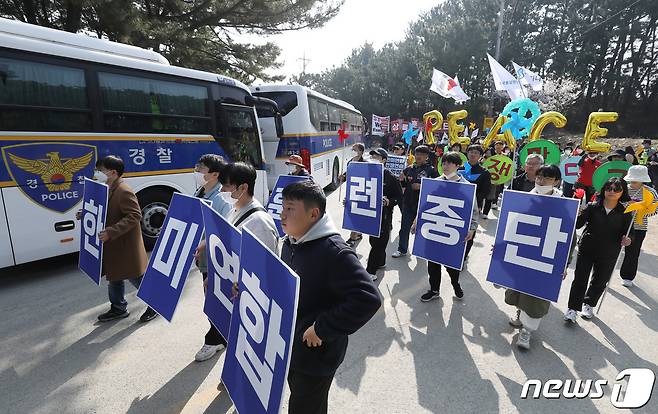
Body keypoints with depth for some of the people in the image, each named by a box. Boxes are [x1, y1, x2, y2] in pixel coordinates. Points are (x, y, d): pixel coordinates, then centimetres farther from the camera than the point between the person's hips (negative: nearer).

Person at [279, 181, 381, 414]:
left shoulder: (335, 253, -28)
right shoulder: (290, 242, 0)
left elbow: (368, 299, -32)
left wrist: (323, 329, -27)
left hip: (316, 353, -8)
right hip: (289, 345, 8)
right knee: (296, 394, 28)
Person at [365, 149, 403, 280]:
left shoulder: (391, 177, -10)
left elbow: (399, 198, -7)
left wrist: (389, 202, -25)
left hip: (384, 215, -6)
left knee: (378, 242, -2)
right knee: (373, 240, 17)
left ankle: (370, 271, 5)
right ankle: (381, 262, 40)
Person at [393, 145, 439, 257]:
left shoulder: (431, 170, -4)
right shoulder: (409, 169, 8)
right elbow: (404, 185, 16)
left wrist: (421, 186, -19)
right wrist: (402, 180, -7)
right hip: (408, 202, 4)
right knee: (404, 227, 5)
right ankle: (402, 249, 16)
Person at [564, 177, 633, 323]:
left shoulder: (625, 213, -3)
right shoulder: (592, 207, -7)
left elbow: (628, 233, 2)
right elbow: (577, 224, -12)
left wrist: (627, 240, -20)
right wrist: (575, 214, -32)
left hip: (608, 255, 2)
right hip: (587, 250, -2)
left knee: (600, 281, 17)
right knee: (580, 279, 0)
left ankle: (589, 304, 40)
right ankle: (573, 308, 13)